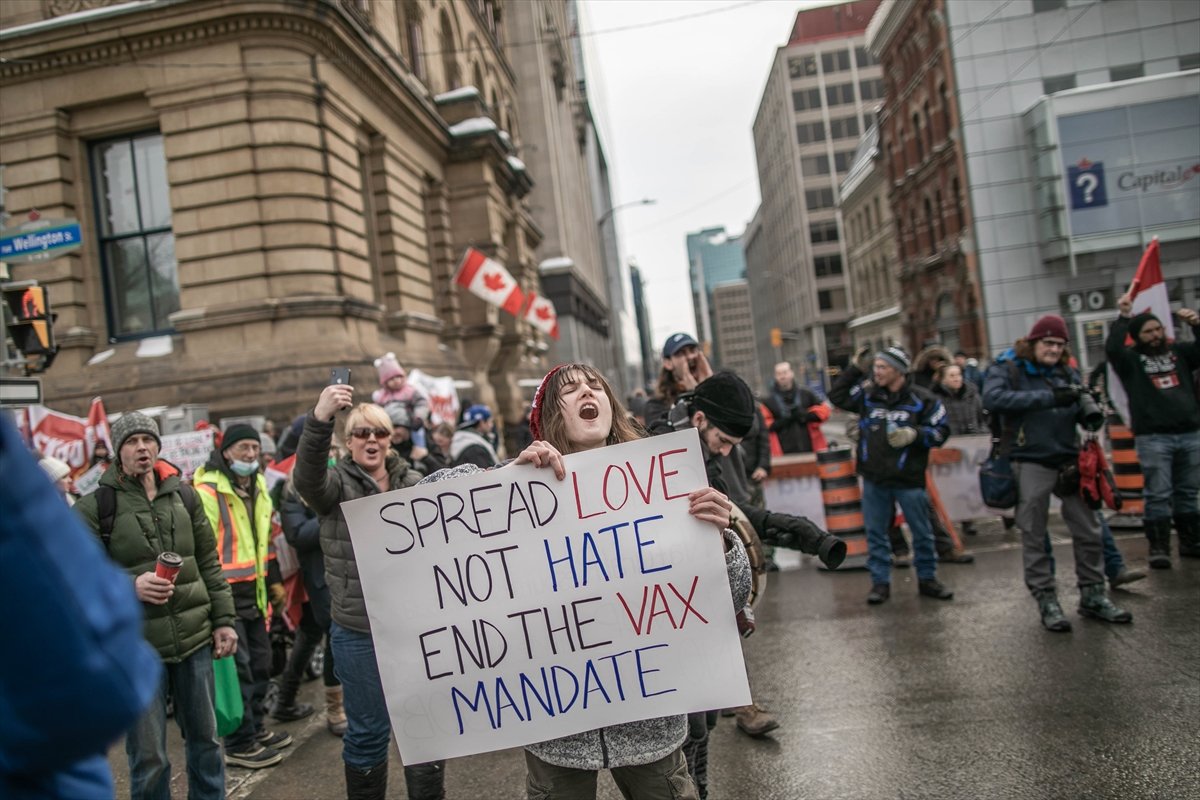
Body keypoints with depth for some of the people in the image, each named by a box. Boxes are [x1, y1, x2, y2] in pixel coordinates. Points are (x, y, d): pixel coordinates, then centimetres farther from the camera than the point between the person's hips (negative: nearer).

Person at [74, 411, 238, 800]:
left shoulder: (183, 494, 8)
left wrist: (223, 619, 7)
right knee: (148, 757, 5)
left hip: (195, 637, 4)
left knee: (205, 738, 16)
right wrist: (130, 586, -21)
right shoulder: (93, 507, -5)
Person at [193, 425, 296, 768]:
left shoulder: (258, 486, 12)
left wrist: (275, 581, 21)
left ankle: (255, 728, 31)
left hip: (255, 591, 8)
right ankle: (238, 745, 11)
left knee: (260, 662, 16)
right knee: (236, 668, -1)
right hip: (225, 594, -8)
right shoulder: (208, 492, -15)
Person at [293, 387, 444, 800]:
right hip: (359, 631, -3)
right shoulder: (337, 484, -3)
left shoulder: (413, 482, 7)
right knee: (368, 732, 9)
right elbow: (306, 477, -27)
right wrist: (319, 420, -44)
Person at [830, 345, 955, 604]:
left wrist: (915, 434, -19)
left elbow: (940, 431, -2)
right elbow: (837, 396, 11)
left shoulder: (921, 399, -6)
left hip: (909, 480, -2)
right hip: (874, 479, 3)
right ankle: (880, 582, 19)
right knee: (875, 533, 8)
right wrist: (853, 368, 3)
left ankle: (927, 579, 27)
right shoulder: (867, 394, 3)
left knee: (922, 532, 10)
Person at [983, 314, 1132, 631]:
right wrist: (1048, 397, -25)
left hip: (1069, 460, 5)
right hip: (1031, 462, -4)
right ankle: (1046, 601, 13)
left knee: (1089, 531, 8)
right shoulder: (1006, 368, -3)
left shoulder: (1067, 372, 11)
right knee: (1034, 536, 3)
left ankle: (1093, 596, 23)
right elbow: (992, 398, -22)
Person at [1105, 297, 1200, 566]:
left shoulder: (1178, 351, 12)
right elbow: (1111, 349, -17)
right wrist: (1123, 318, -21)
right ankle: (1159, 548, 1)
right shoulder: (1130, 358, 1)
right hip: (1152, 438, -4)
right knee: (1158, 495, -3)